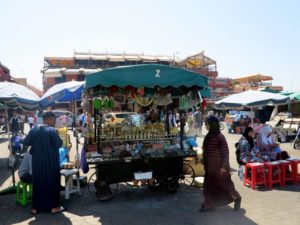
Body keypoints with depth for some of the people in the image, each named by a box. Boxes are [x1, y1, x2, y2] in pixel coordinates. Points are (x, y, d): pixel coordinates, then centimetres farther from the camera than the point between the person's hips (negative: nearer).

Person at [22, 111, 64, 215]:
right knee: (52, 182, 7)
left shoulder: (34, 129, 2)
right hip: (51, 162, -5)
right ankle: (54, 206, 12)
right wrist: (57, 137, 0)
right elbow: (59, 144, -18)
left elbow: (25, 142, 6)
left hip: (37, 161, 5)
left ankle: (36, 207, 21)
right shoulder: (52, 130, -15)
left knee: (38, 182, 15)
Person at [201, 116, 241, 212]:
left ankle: (237, 198, 32)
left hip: (219, 166, -7)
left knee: (224, 184, 9)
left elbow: (225, 152, -16)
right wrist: (205, 164, 16)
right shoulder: (208, 136, 5)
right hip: (209, 166, 7)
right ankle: (209, 204, 20)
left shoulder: (220, 137, -17)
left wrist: (223, 166, -17)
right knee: (209, 185, 8)